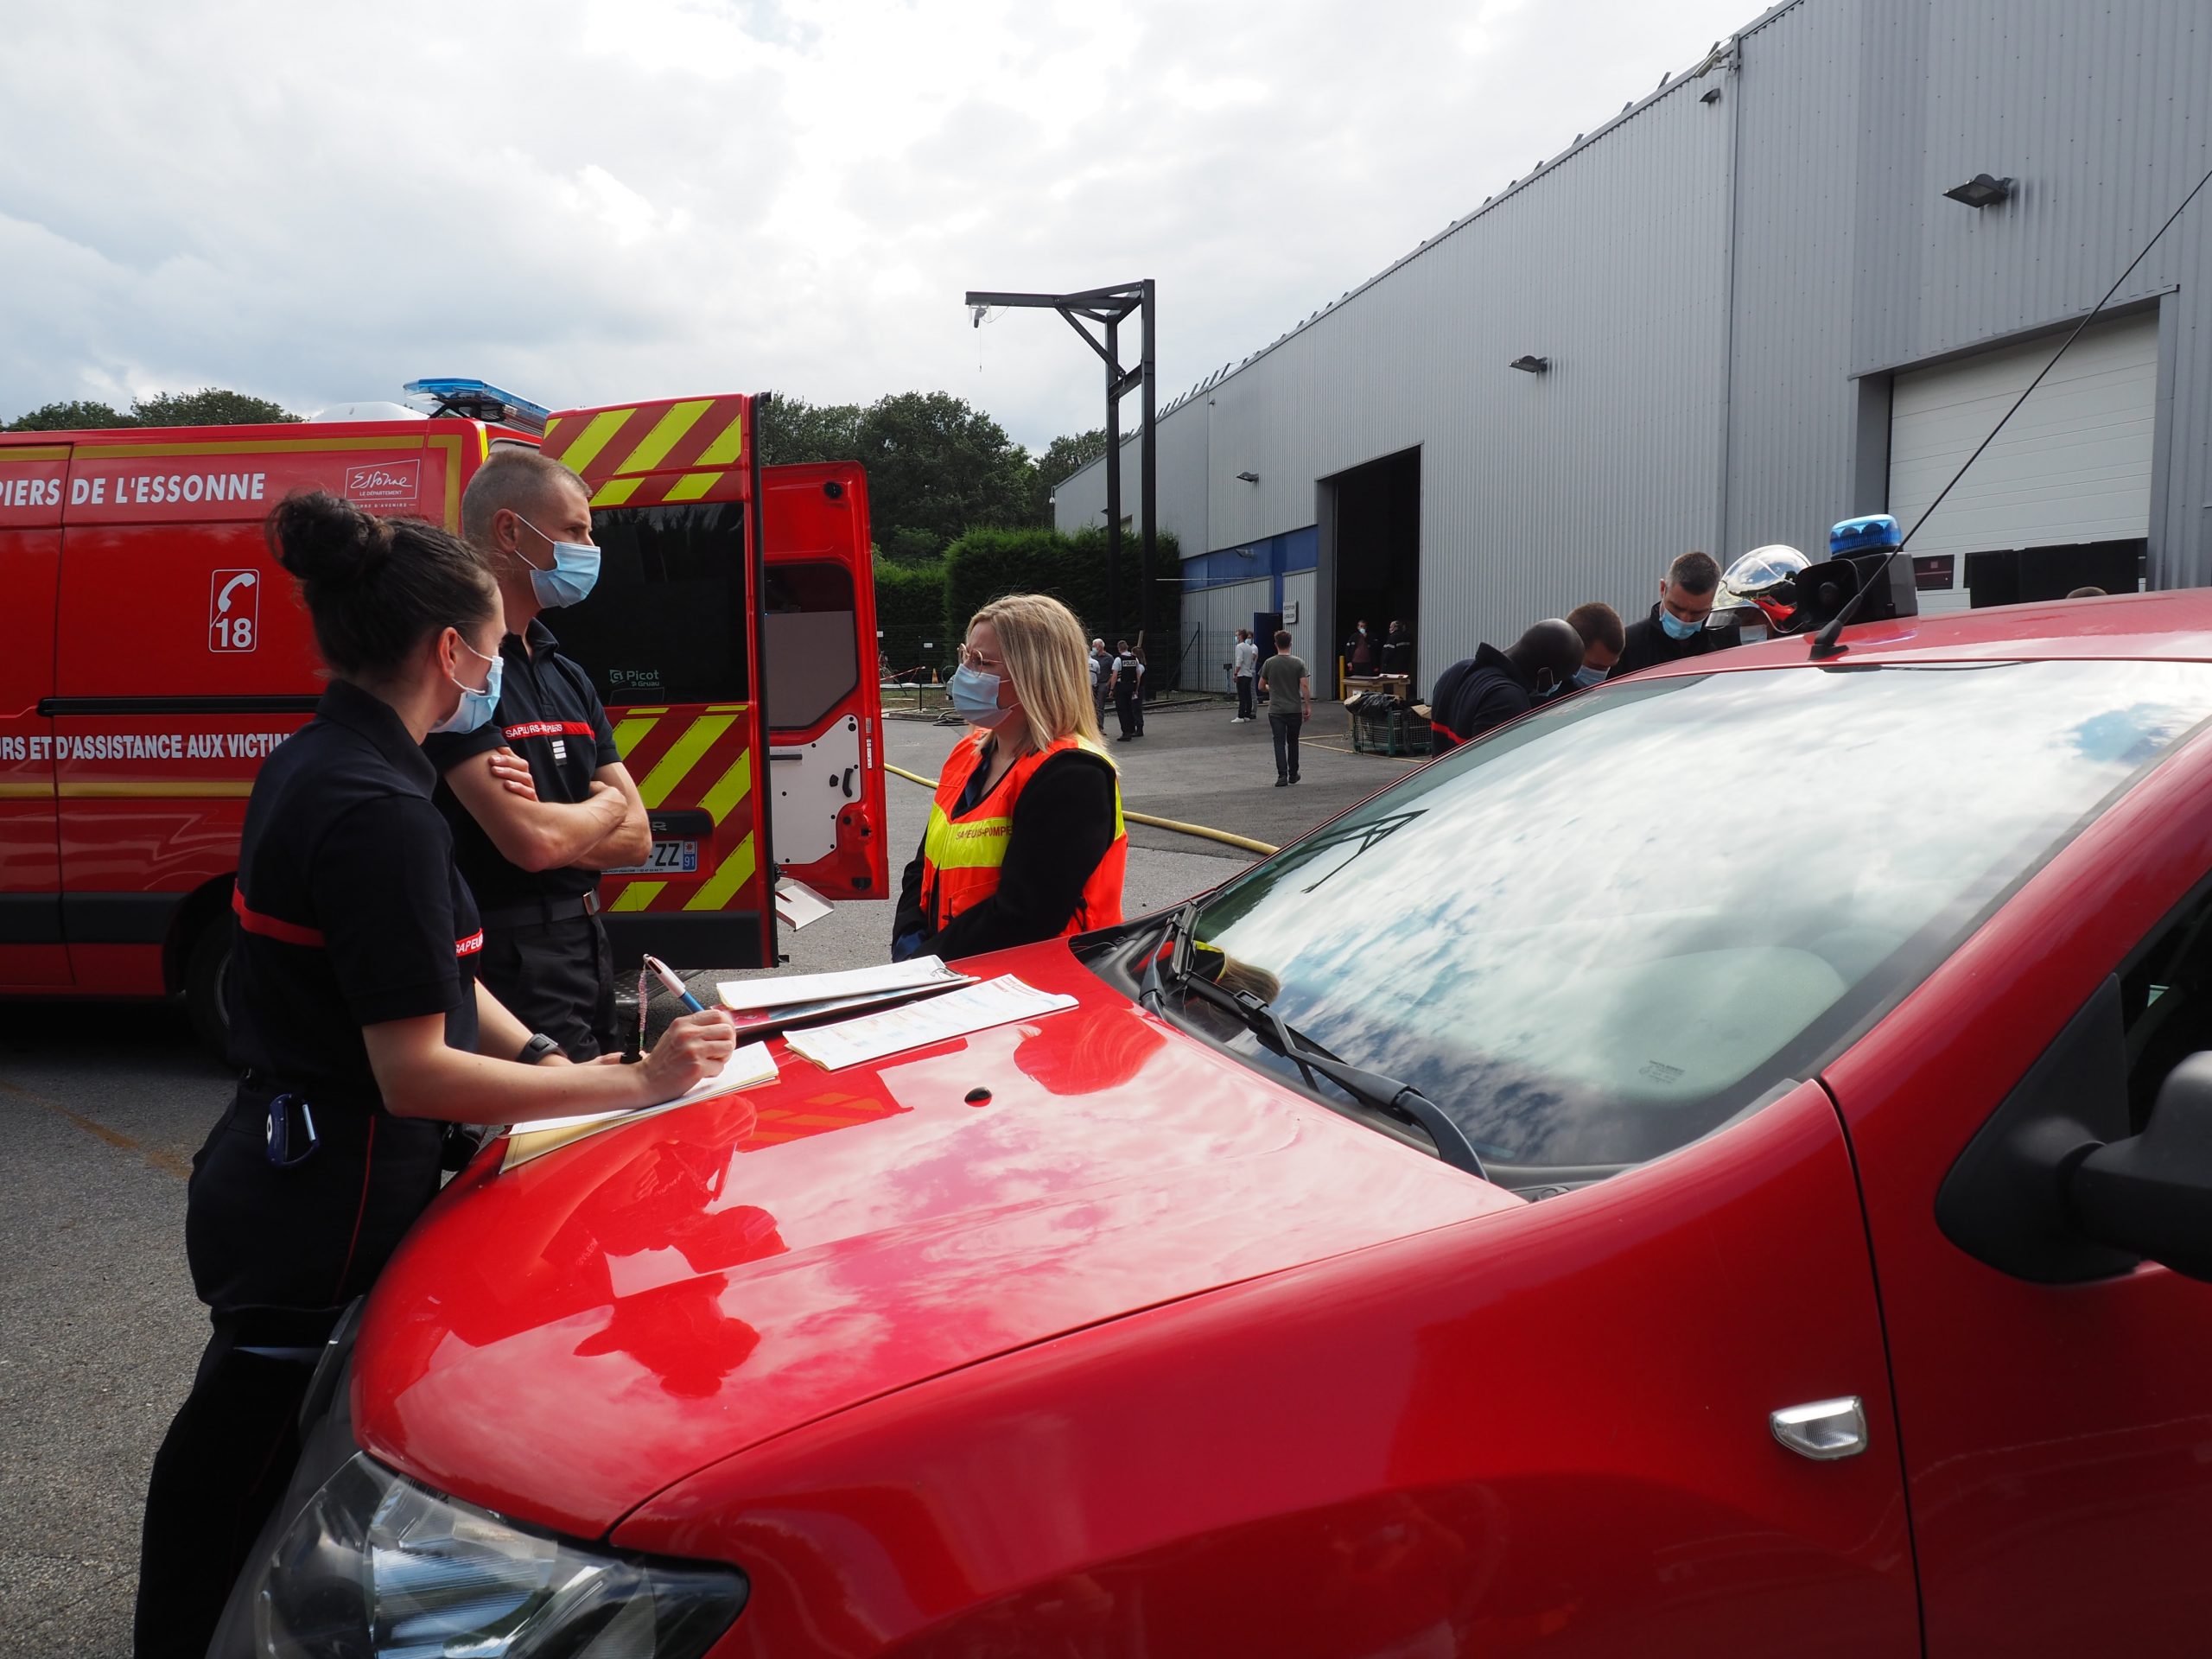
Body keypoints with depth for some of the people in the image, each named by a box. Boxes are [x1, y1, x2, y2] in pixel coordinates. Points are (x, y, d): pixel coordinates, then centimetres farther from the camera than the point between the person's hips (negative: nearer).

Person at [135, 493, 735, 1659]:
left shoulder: (312, 765, 8)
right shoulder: (379, 810, -24)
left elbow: (417, 974, 14)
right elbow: (414, 1073, -25)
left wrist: (542, 1061, 2)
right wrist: (634, 1084, -22)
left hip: (279, 1173, 9)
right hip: (324, 1206, -9)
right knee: (237, 1483, 8)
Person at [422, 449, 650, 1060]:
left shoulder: (567, 676, 13)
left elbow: (637, 839, 6)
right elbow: (533, 842, -24)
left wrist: (545, 821, -13)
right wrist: (605, 805, -3)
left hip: (589, 955, 9)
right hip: (511, 965, -9)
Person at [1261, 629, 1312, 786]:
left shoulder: (1269, 663, -2)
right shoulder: (1298, 663, -4)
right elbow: (1305, 686, -9)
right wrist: (1308, 707, -1)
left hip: (1276, 710, -1)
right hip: (1295, 710, 1)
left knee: (1279, 743, -1)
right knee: (1293, 742, 15)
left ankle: (1282, 776, -11)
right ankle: (1293, 774, 24)